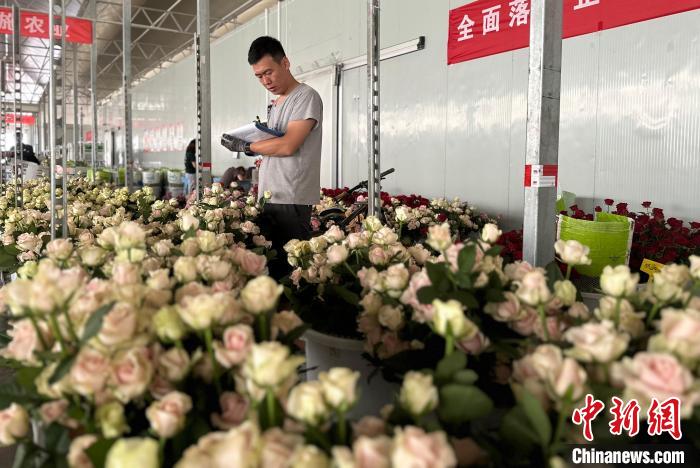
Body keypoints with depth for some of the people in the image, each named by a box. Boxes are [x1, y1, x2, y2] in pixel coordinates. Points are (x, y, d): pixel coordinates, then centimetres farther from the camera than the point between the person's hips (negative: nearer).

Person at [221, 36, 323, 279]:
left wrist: (244, 146, -5)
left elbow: (288, 145, -16)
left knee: (289, 265, -6)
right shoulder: (274, 104, 20)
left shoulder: (306, 97, -5)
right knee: (267, 262, 7)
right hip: (267, 199, 8)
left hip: (292, 201, -8)